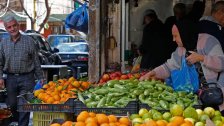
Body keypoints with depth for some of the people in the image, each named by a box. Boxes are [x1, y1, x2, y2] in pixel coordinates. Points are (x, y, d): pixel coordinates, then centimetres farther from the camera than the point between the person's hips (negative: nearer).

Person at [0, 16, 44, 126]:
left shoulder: (29, 41, 0)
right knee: (12, 104, 10)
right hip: (10, 79, 3)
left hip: (26, 78, -3)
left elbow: (36, 61, 2)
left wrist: (40, 77, 0)